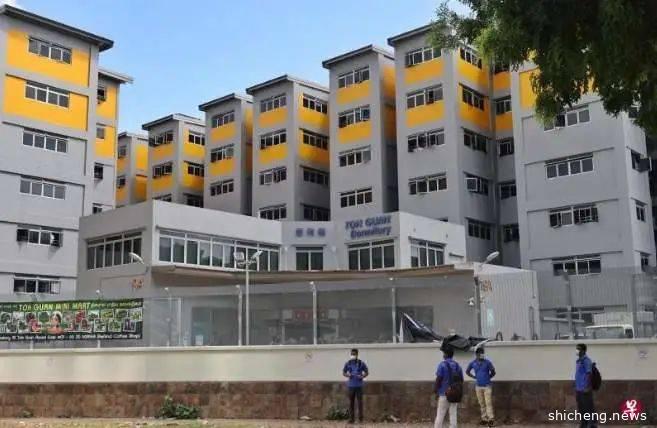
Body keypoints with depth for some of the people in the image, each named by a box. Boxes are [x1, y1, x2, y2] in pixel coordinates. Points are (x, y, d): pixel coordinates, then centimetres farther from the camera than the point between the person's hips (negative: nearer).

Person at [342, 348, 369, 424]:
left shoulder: (361, 363, 0)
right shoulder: (348, 363, 5)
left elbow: (367, 372, 7)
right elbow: (343, 373, 14)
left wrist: (362, 376, -12)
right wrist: (347, 375, -8)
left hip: (359, 385, -2)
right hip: (351, 385, 2)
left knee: (360, 401, -4)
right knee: (351, 402, 5)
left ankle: (360, 417, 5)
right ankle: (351, 418, 11)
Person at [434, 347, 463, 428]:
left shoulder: (442, 364, -9)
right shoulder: (457, 365, 8)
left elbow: (438, 379, -12)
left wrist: (436, 391, -1)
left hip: (444, 394, -4)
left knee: (440, 415, 1)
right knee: (453, 415, 6)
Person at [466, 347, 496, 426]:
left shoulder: (487, 362, -10)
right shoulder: (472, 363, -2)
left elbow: (493, 372, -1)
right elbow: (467, 371, 13)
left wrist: (488, 377, 5)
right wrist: (474, 377, 8)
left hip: (487, 385, -3)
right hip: (478, 386, 3)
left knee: (488, 403, -7)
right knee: (481, 404, 9)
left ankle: (491, 419, -5)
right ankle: (484, 419, 16)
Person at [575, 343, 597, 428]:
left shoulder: (586, 360, -13)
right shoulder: (578, 361, 14)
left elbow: (589, 374, -17)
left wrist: (587, 387, -20)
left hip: (585, 389, -9)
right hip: (579, 389, 9)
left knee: (588, 408, -4)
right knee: (581, 409, 13)